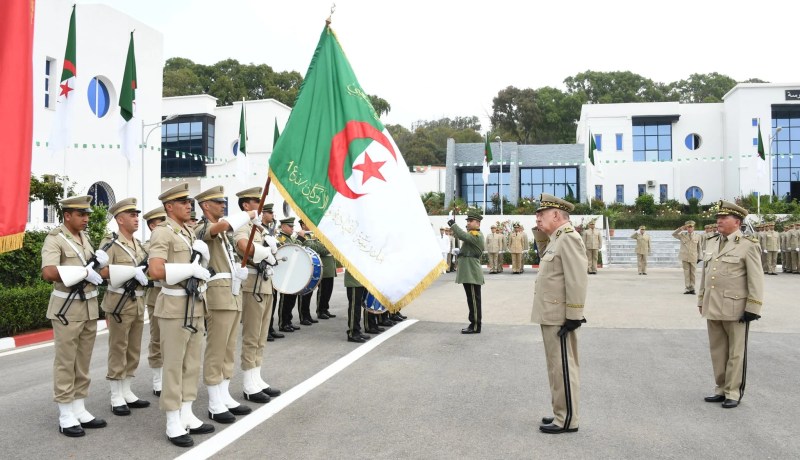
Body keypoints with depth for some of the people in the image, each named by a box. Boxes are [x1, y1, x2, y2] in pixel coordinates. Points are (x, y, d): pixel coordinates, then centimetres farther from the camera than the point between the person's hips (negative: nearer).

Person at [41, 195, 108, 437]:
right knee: (65, 363, 2)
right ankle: (65, 416, 10)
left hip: (90, 306, 7)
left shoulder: (85, 237, 11)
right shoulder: (54, 239, -11)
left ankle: (80, 410, 21)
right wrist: (84, 273, -20)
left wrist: (99, 262, -6)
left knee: (83, 362, 12)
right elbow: (48, 273, -26)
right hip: (67, 308, -7)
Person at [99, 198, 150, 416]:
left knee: (133, 351, 12)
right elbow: (103, 271, -20)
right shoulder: (110, 243, -8)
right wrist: (133, 271, -21)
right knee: (118, 351, 1)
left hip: (138, 303, 7)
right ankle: (116, 398, 10)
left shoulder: (139, 244, 14)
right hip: (119, 303, -7)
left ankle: (127, 393, 23)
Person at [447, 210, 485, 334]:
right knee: (472, 300, 14)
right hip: (469, 273, 10)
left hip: (472, 274, -10)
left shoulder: (476, 235, -13)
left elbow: (463, 236, -28)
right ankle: (474, 323, 21)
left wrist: (453, 224, -19)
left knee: (474, 300, -5)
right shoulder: (472, 234, 21)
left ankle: (475, 327, 0)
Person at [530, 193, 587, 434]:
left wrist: (574, 317, -22)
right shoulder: (556, 238, 13)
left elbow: (577, 281, -22)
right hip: (551, 315, 10)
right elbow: (546, 259, 32)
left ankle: (567, 420, 9)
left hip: (560, 318, -10)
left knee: (563, 368, -1)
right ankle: (561, 413, 28)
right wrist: (540, 234, 18)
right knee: (557, 367, 17)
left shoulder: (568, 238, -17)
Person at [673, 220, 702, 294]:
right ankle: (688, 288, 4)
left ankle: (692, 288, 11)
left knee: (692, 273, 3)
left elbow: (699, 248, 10)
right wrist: (681, 229, -10)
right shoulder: (682, 235, 6)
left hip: (693, 258, 0)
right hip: (685, 257, 0)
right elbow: (673, 234, -3)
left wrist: (699, 257, 5)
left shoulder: (697, 236, 7)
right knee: (686, 273, 0)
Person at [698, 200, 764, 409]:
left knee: (735, 353, 4)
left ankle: (733, 393, 14)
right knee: (717, 351, 13)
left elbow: (756, 280, -9)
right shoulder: (712, 244, 13)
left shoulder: (748, 246, -7)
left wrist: (752, 308, -12)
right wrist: (701, 301, 17)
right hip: (712, 309, 6)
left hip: (735, 310, -6)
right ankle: (720, 389, 23)